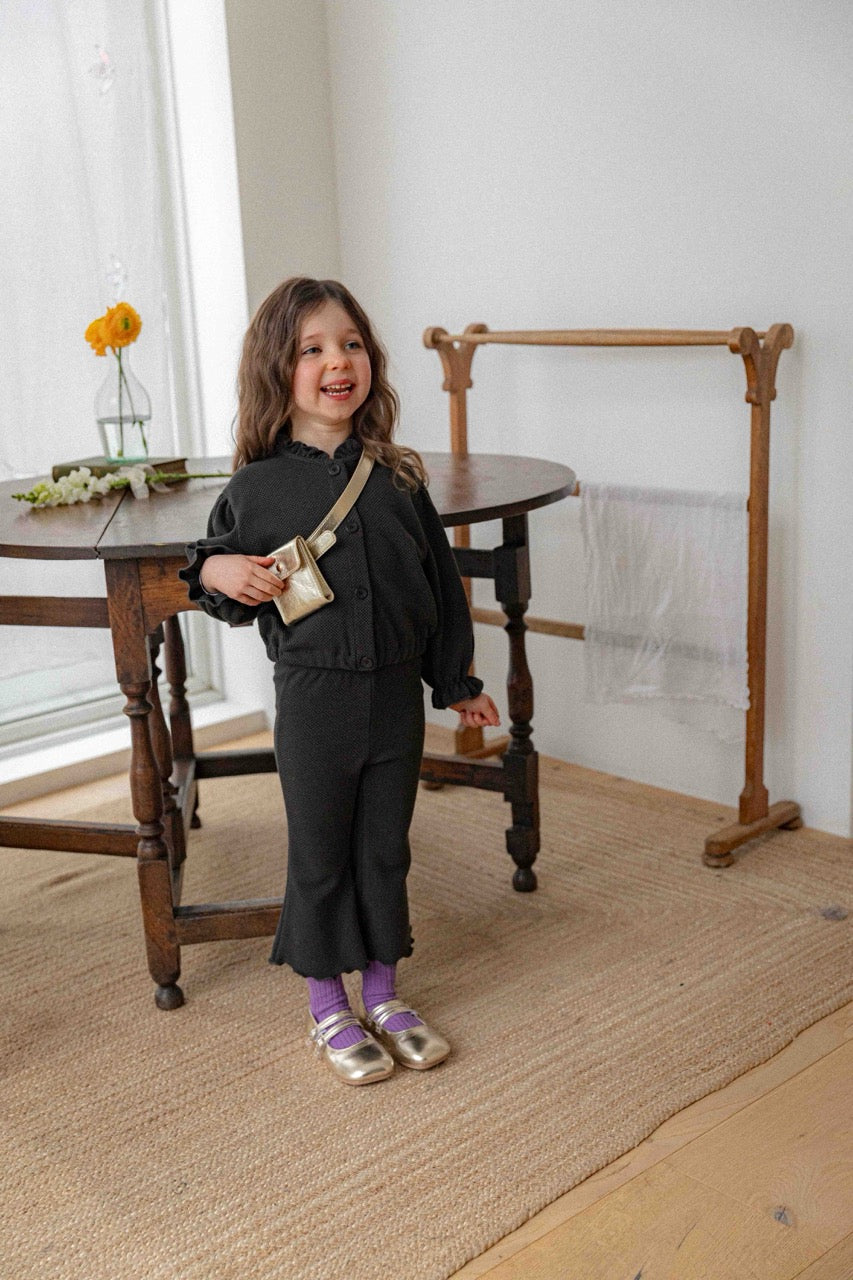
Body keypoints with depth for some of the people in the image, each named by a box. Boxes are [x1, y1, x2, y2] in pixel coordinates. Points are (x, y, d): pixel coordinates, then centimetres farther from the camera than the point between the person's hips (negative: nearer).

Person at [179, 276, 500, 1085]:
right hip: (313, 694, -2)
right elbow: (224, 584, 7)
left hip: (397, 692, 3)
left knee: (386, 849, 14)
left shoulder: (398, 478, 1)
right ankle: (328, 1011, 27)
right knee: (320, 855, 9)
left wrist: (458, 682, 13)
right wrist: (216, 572, -17)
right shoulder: (254, 489, -6)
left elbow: (438, 583, 9)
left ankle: (384, 996, 31)